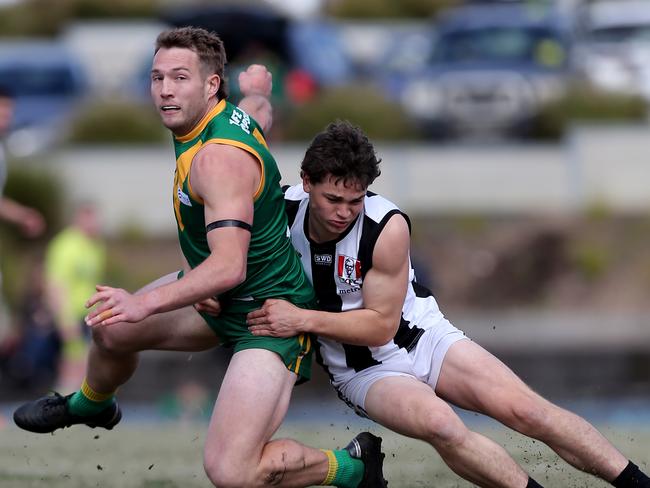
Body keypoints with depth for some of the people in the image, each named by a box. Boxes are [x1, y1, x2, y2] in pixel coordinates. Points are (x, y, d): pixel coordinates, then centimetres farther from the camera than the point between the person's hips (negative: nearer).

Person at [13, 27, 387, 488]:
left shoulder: (219, 157, -30)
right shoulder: (238, 113, -2)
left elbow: (229, 267, -37)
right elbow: (258, 78, 23)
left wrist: (145, 304, -43)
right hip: (218, 295, 10)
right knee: (112, 329, 23)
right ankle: (91, 406, 57)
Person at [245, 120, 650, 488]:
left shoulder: (388, 227, -22)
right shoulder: (281, 211, -15)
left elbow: (381, 324, -18)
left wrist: (302, 320, -28)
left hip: (425, 336, -1)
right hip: (364, 370, 1)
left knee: (527, 411, -16)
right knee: (441, 425, -33)